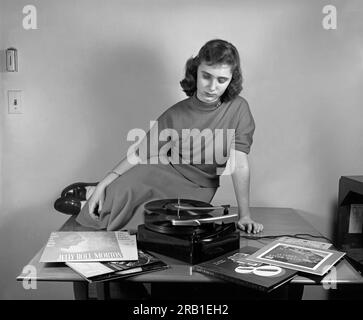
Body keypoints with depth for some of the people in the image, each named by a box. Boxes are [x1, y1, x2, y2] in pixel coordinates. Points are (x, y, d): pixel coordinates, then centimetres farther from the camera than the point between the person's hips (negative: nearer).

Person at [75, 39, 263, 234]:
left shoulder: (238, 108, -16)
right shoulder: (176, 114, -12)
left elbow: (239, 165, -16)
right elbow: (140, 154, -9)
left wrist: (244, 215, -19)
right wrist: (102, 185, -16)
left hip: (195, 189, 0)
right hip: (161, 174, 0)